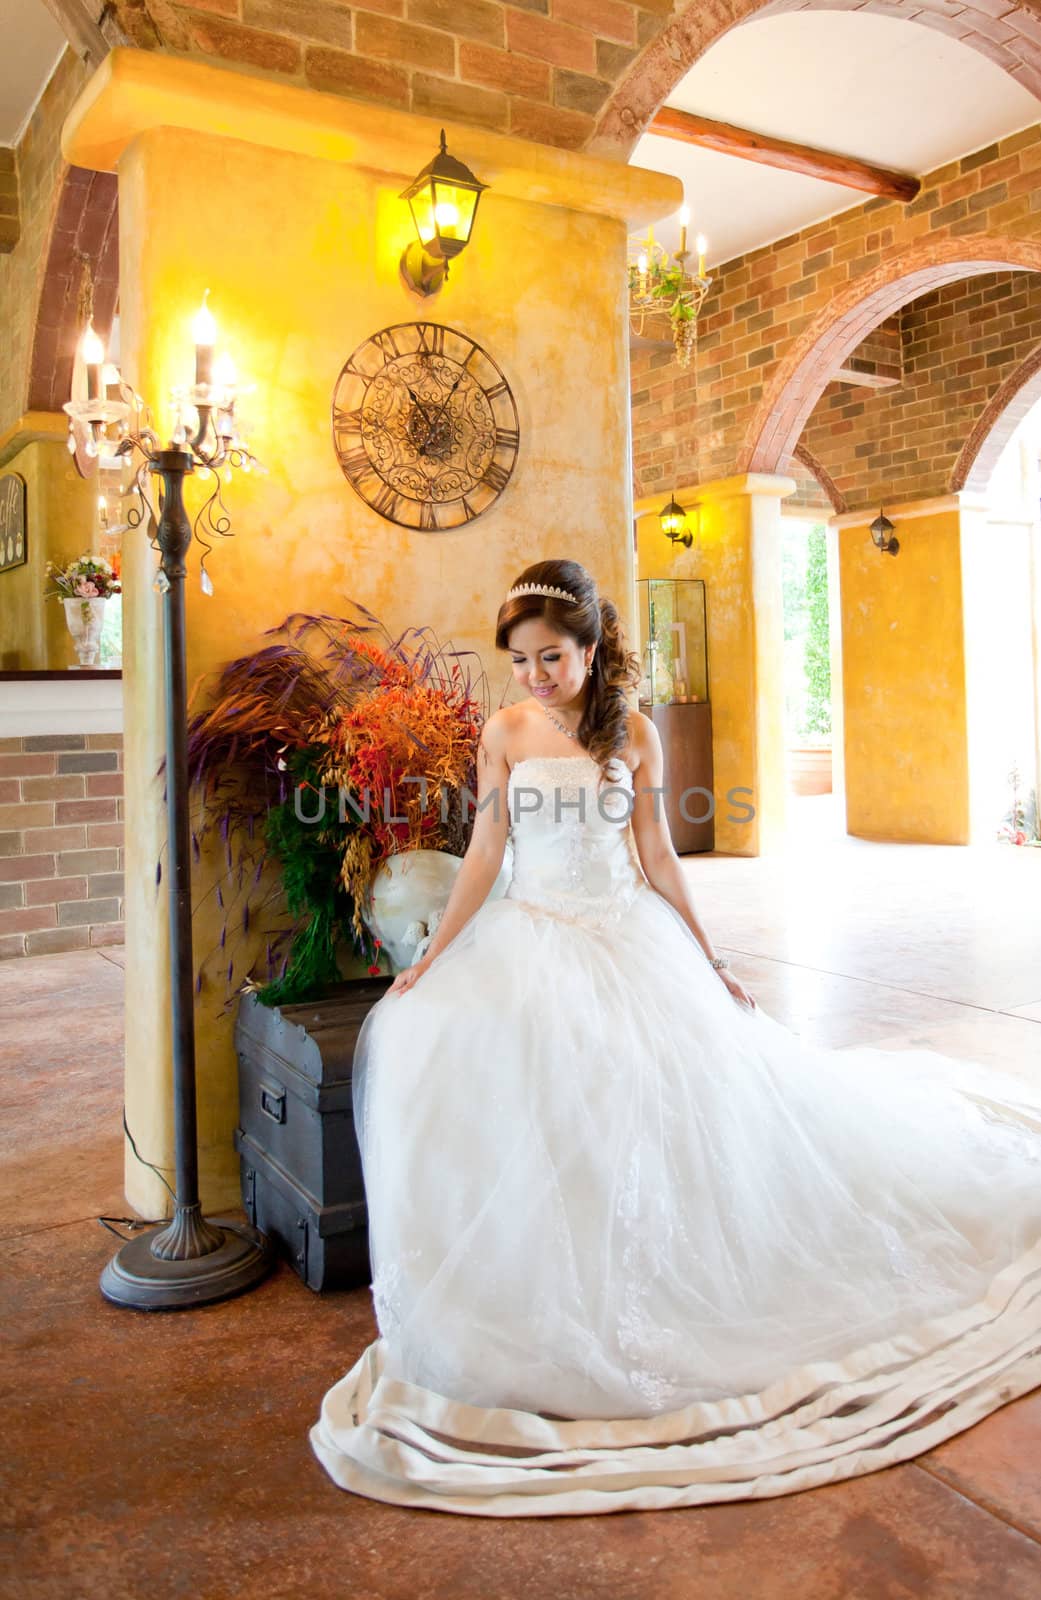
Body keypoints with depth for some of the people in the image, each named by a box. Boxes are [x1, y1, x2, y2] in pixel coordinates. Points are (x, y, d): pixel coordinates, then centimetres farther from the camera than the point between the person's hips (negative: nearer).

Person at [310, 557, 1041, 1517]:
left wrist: (709, 964, 5)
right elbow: (485, 855, 1)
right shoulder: (507, 732, 1)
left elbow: (658, 857, 5)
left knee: (678, 1085, -9)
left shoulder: (634, 733, 2)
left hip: (628, 937, 1)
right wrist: (430, 961, -4)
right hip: (534, 942, 0)